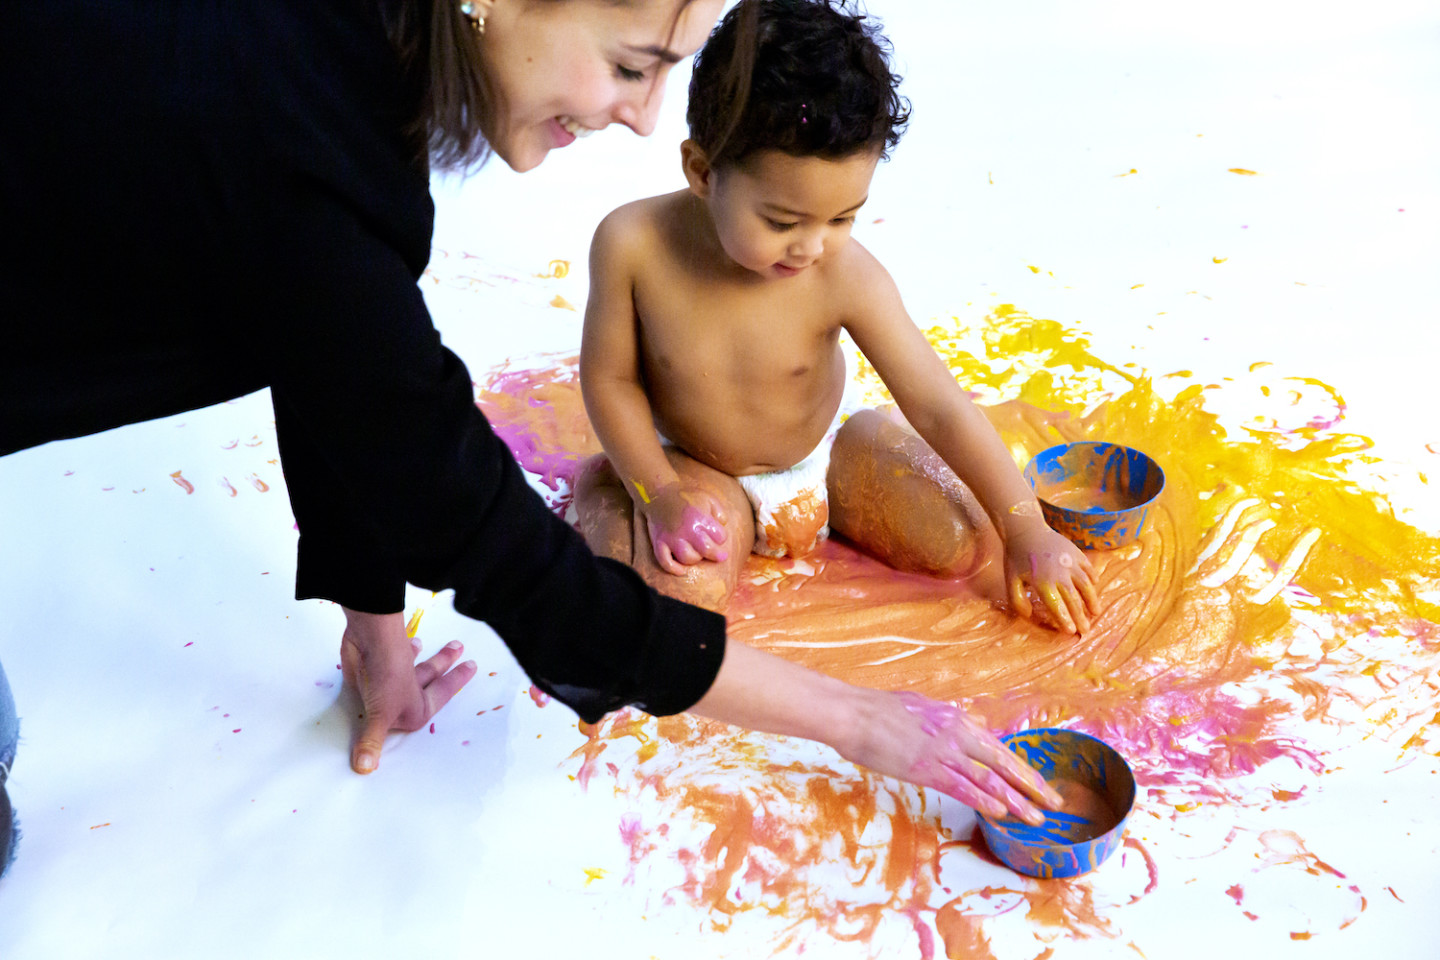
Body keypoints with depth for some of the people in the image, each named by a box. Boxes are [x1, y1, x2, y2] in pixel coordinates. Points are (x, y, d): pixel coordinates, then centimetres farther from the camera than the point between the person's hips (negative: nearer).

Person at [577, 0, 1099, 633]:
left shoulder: (846, 278, -27)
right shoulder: (633, 244, -28)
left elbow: (938, 405, -21)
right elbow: (609, 377, -14)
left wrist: (1027, 532, -18)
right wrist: (659, 496, -20)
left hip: (825, 444, 2)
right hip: (696, 464, -1)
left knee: (958, 546, -9)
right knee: (684, 591, -28)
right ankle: (603, 490, 4)